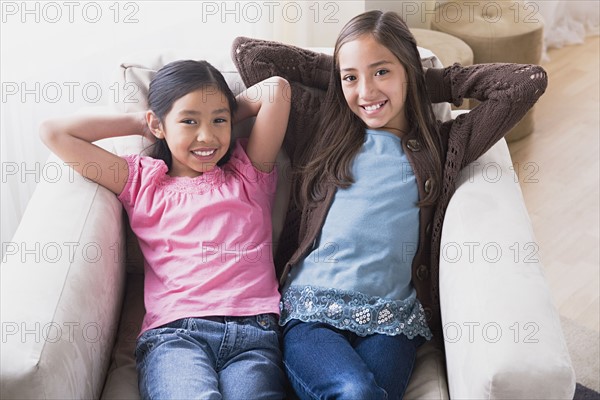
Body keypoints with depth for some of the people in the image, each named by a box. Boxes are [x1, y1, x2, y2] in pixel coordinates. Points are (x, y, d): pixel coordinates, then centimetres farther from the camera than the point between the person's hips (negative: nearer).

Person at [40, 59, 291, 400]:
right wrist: (138, 122, 22)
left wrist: (222, 114, 26)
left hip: (254, 330, 1)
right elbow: (54, 132, 17)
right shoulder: (141, 182, 21)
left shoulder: (249, 173, 22)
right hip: (174, 333, 0)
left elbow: (277, 88, 16)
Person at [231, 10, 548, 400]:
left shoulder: (442, 145, 15)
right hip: (310, 311, 0)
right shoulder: (320, 127, 15)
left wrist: (430, 83, 15)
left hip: (390, 322, 1)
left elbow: (530, 80, 10)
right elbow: (247, 52, 15)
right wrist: (338, 72, 17)